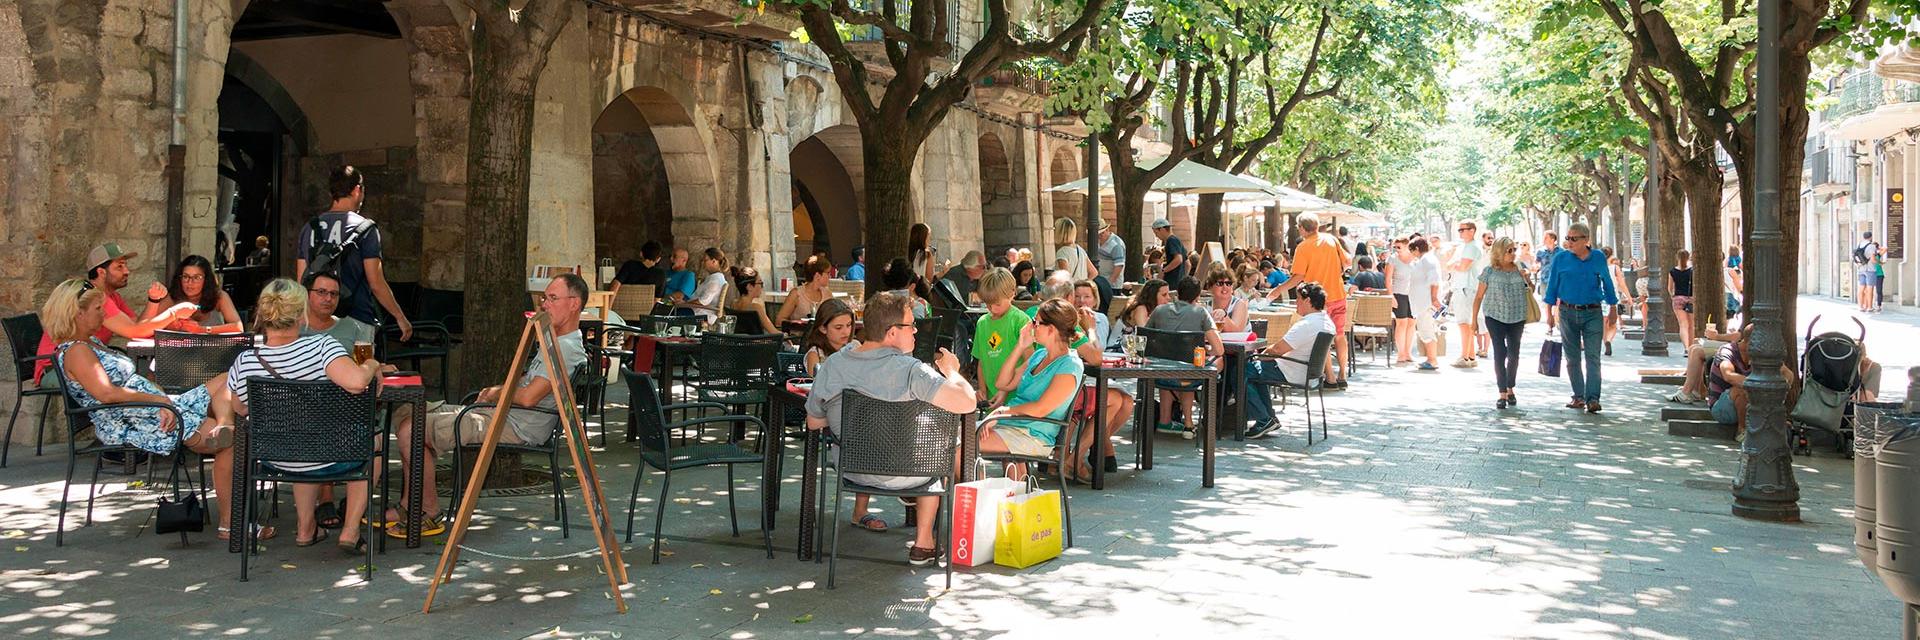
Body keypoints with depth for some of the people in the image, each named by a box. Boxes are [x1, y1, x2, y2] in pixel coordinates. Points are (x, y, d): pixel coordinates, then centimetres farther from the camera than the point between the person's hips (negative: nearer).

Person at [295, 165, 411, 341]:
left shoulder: (309, 228, 8)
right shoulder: (365, 228, -7)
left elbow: (302, 281, 11)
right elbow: (376, 284, -10)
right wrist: (400, 318, 0)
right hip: (357, 321, -5)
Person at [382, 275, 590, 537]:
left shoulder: (567, 349, -18)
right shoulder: (556, 342, 17)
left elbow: (528, 397, -25)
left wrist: (498, 393, -5)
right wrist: (496, 390, 10)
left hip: (517, 428, -11)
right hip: (501, 415, 11)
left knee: (410, 429, -15)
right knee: (412, 418, 12)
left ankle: (431, 515, -5)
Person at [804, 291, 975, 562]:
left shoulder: (831, 365, -11)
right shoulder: (910, 371, -26)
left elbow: (813, 423, 0)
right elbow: (967, 402, -31)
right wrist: (952, 371, -12)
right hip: (900, 474, -4)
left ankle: (860, 514, 47)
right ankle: (923, 544, 30)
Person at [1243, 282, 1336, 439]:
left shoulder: (1306, 325, -25)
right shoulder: (1326, 321, 7)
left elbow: (1277, 350, -23)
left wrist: (1261, 355, -2)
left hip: (1292, 374, -10)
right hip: (1308, 372, 10)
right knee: (1254, 367, 24)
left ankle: (1264, 421, -6)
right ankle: (1269, 417, 20)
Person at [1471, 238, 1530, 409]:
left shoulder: (1519, 269, 5)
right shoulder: (1490, 271, -2)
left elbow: (1529, 291, 16)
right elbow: (1479, 296, 2)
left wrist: (1526, 279, -5)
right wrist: (1474, 319, 0)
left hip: (1517, 318, 3)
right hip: (1495, 317, -2)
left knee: (1514, 354, 7)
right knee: (1500, 353, -5)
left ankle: (1510, 390, 24)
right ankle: (1502, 394, -3)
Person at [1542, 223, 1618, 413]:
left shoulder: (1598, 258, 2)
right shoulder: (1560, 258, 1)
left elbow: (1607, 284, 10)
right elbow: (1552, 286, 7)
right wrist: (1549, 313, 5)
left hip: (1592, 313, -1)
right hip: (1568, 313, 1)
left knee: (1592, 356, -10)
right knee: (1573, 358, 8)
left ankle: (1593, 399, -14)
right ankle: (1578, 396, 18)